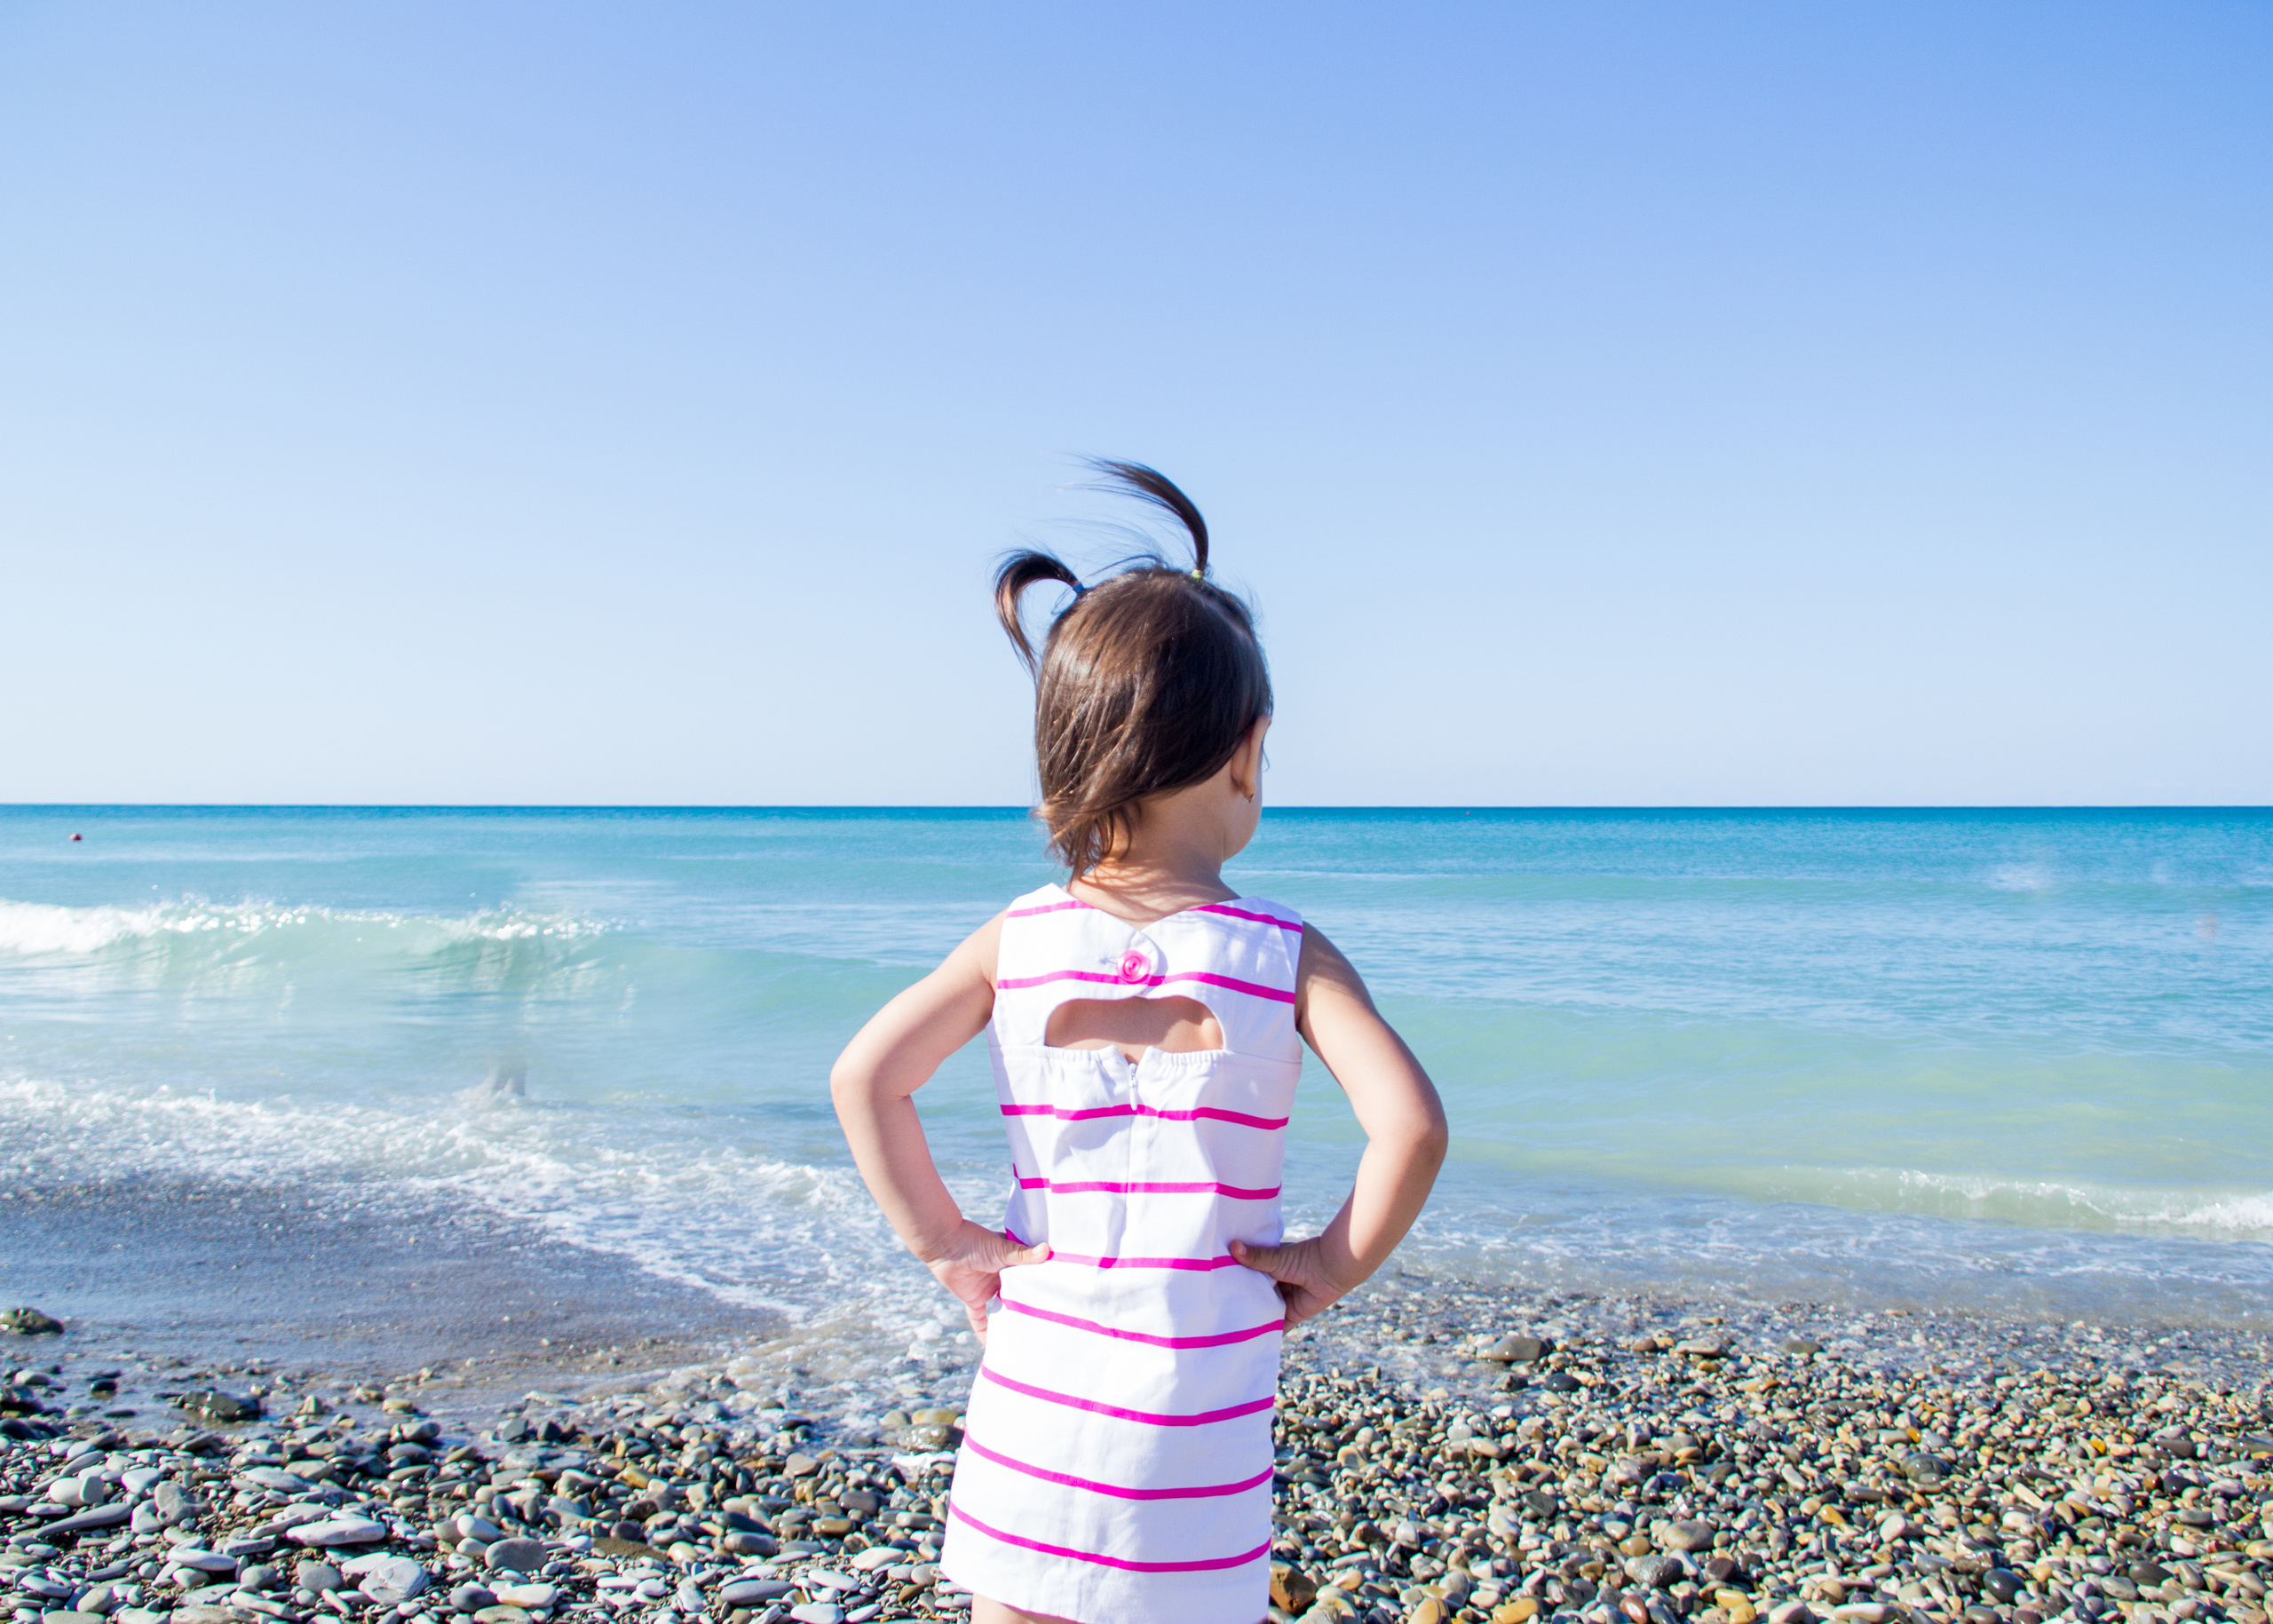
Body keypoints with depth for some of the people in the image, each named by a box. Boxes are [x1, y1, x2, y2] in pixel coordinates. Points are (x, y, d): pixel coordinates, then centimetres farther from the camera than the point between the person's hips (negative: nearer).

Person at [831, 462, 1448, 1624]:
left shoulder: (1014, 940, -4)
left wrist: (941, 1239, -2)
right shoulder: (1288, 956, -8)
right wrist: (1335, 1266, -5)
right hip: (1199, 1428, -1)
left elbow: (865, 1077, -12)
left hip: (1030, 1401, 2)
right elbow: (1410, 1123, -19)